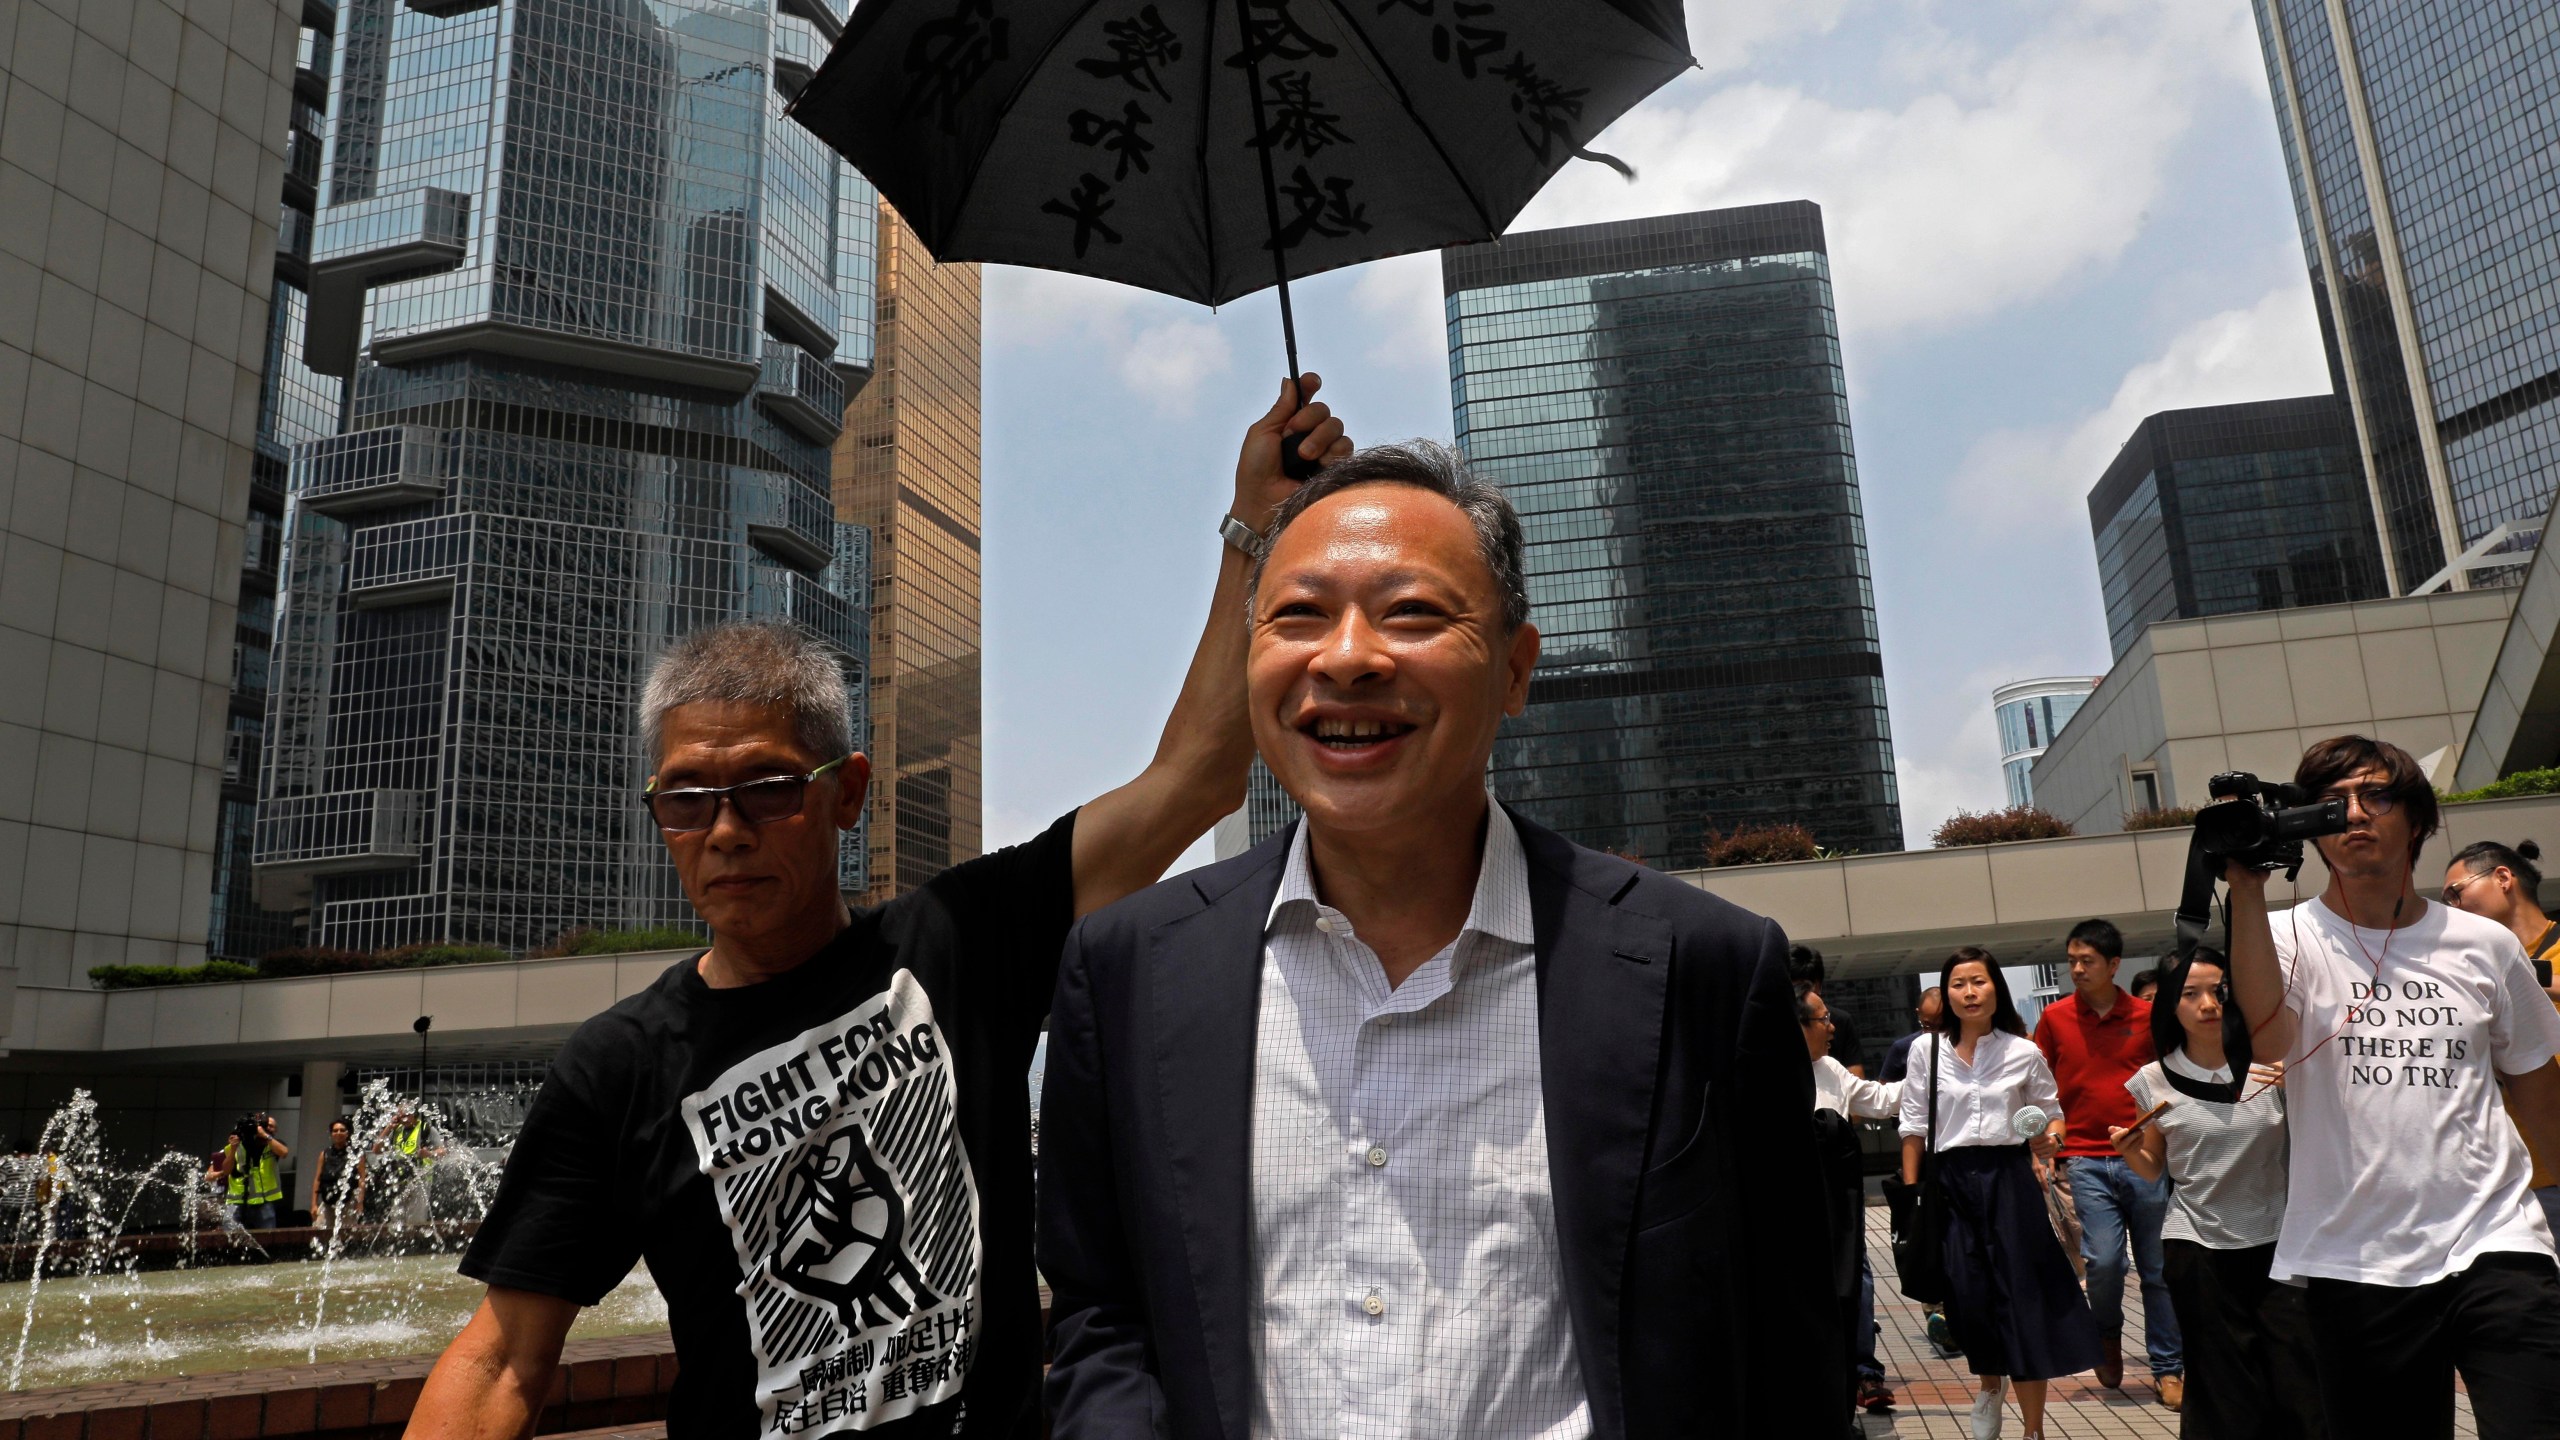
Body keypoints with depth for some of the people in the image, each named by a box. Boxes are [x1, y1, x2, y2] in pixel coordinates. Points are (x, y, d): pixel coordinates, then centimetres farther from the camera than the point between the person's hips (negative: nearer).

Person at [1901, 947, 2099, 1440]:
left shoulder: (2024, 1053, 2)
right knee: (1968, 1300, 1)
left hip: (2008, 1178, 0)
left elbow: (2052, 1114, 12)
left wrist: (2051, 1138, -12)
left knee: (2021, 1299, -1)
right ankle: (1991, 1383, 34)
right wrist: (1910, 1195, 1)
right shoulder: (1926, 1051, 1)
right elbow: (1914, 1128, 4)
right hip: (1951, 1181, 1)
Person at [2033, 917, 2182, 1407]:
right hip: (2086, 1160, -1)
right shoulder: (2054, 1018, 3)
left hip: (2144, 1159, 1)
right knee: (2103, 1260, -11)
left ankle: (2167, 1369, 20)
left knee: (2158, 1267, 5)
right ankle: (2107, 1334, 19)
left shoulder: (2146, 1016, 3)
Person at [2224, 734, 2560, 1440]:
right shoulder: (2291, 939, -2)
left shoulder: (2486, 946, 7)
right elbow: (2267, 1033, -24)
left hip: (2495, 1248, 1)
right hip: (2355, 1267, -1)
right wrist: (2246, 887, -25)